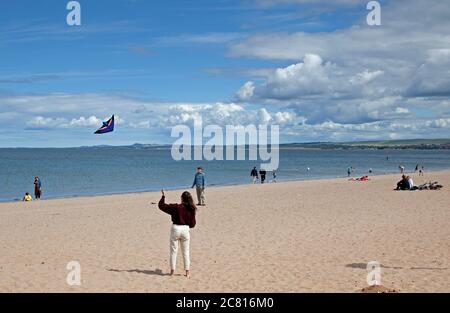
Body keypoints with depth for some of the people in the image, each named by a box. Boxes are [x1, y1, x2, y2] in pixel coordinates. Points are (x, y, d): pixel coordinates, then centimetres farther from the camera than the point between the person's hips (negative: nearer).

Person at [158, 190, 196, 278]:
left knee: (173, 251, 10)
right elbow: (192, 224, 4)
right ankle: (187, 272, 12)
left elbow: (161, 206, -4)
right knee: (186, 252, 12)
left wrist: (163, 196, 9)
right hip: (186, 229, 2)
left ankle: (172, 270, 13)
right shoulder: (191, 210, -2)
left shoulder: (176, 207, -11)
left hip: (176, 228, -2)